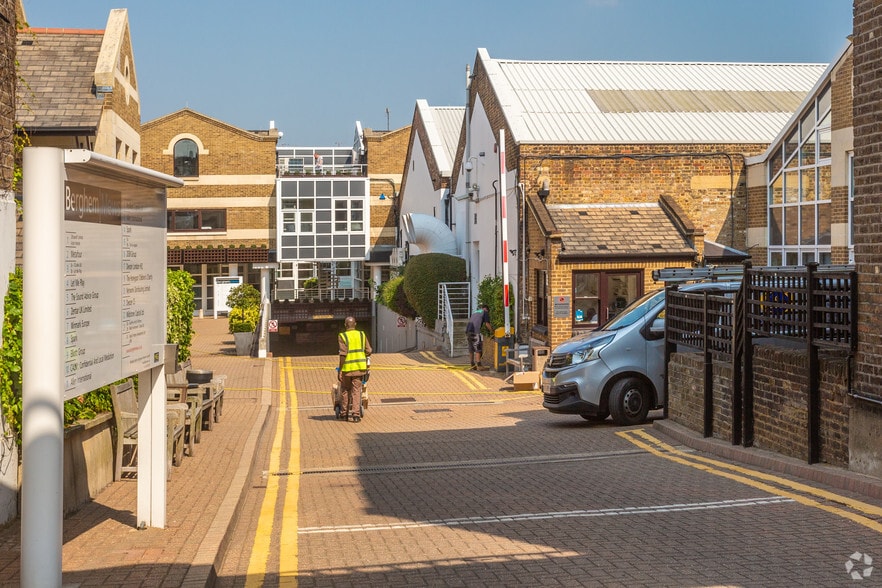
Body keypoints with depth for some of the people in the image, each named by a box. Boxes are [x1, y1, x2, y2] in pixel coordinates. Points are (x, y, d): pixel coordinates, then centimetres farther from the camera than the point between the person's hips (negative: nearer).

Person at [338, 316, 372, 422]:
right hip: (360, 366, 3)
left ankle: (344, 412, 20)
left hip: (347, 367, -3)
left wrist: (340, 370, -11)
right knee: (356, 390, 5)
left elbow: (343, 354, -15)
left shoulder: (343, 336, -9)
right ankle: (355, 414, -1)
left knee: (345, 389, 15)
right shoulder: (362, 334, 4)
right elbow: (369, 351, 3)